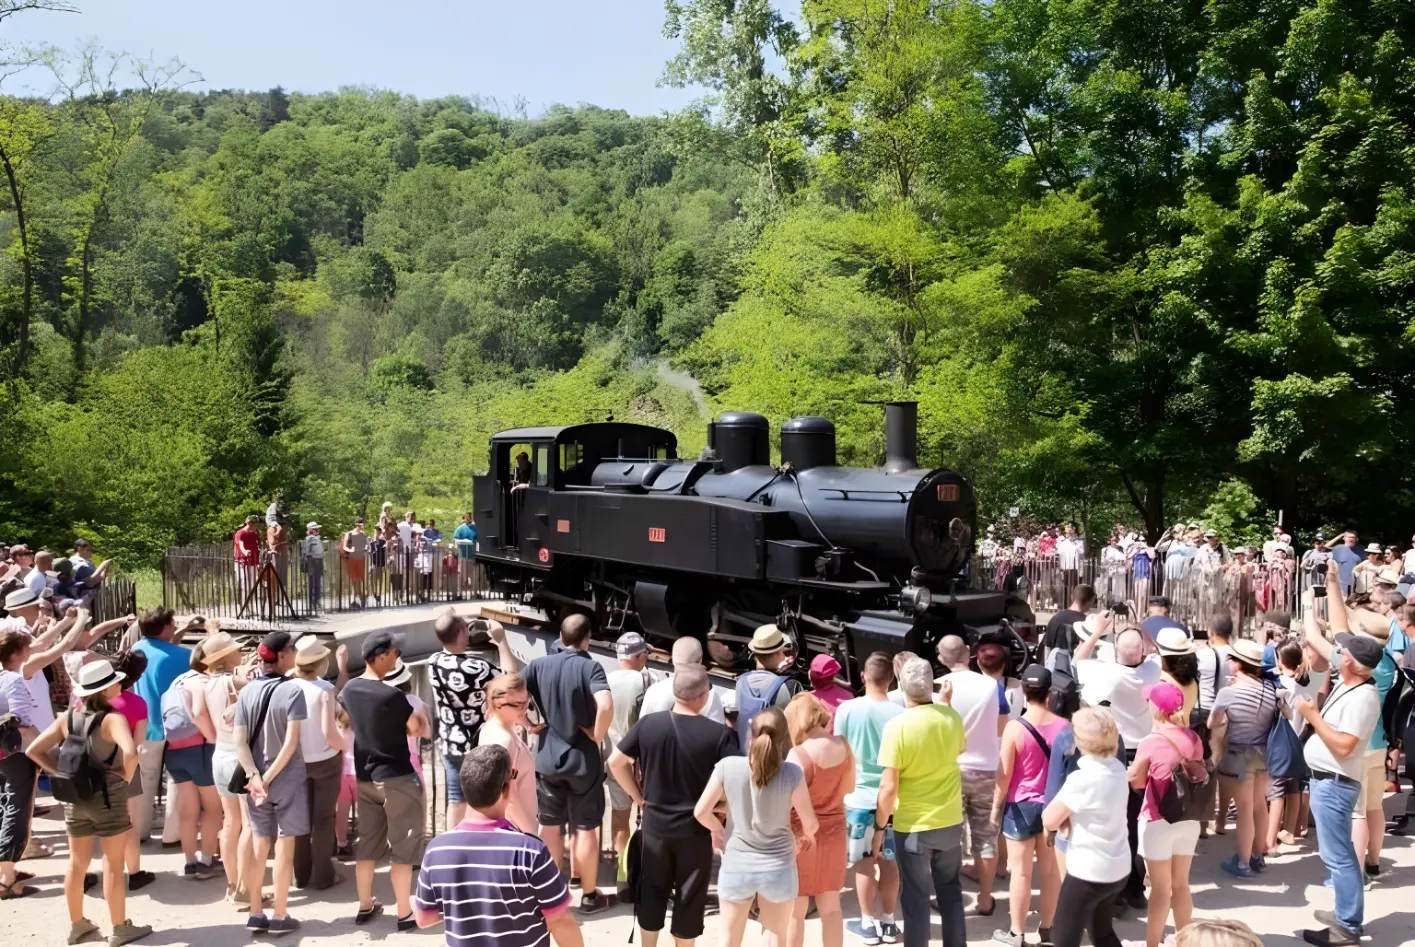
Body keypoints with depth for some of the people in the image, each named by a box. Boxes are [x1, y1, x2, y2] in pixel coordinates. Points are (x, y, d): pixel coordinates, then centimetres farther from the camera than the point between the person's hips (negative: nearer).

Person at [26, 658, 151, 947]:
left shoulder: (68, 718, 0)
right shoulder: (113, 719, -18)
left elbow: (33, 751, 1)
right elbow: (130, 752, -35)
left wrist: (59, 773, 3)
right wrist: (126, 776, -16)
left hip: (74, 798, 6)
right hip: (109, 798, -6)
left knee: (77, 863, 17)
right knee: (113, 864, 5)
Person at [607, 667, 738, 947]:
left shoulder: (648, 724, -9)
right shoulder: (719, 734, -17)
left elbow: (616, 762, -1)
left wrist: (639, 797, 7)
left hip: (655, 824, 3)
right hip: (696, 829, -2)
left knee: (651, 891, 20)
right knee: (690, 897, 15)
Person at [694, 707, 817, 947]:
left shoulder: (727, 766, -12)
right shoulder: (792, 773, -14)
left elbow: (700, 812, -7)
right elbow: (810, 823, -6)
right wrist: (806, 835, 17)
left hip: (736, 866, 1)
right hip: (778, 867, -1)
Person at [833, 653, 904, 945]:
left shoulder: (847, 709, -10)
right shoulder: (900, 713, -10)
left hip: (859, 797, -1)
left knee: (864, 862, 10)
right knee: (889, 860, 14)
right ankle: (888, 922, 22)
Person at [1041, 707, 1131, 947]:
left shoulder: (1081, 778, -24)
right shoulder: (1118, 768, 0)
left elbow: (1049, 821, -18)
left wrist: (1066, 816, 0)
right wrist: (1072, 816, -5)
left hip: (1088, 872, -8)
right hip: (1118, 868, 8)